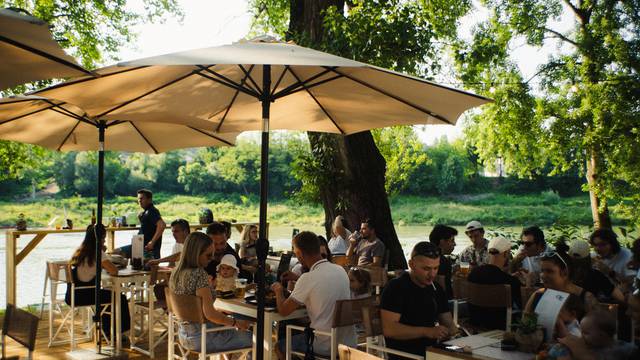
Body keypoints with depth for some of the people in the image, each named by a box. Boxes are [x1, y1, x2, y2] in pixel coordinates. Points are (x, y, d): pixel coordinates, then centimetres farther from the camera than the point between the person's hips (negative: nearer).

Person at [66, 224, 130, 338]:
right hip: (82, 295, -9)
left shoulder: (80, 250, 10)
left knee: (106, 294, 30)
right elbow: (114, 271, -20)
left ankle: (107, 330, 38)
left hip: (73, 294, 9)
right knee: (120, 299, 4)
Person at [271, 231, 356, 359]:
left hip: (326, 348, -7)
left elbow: (283, 310, -11)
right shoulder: (341, 270, 2)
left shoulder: (308, 278, -19)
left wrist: (278, 291, 8)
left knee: (280, 345, 18)